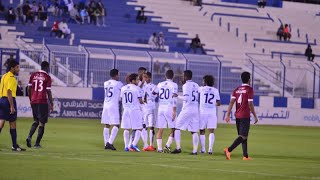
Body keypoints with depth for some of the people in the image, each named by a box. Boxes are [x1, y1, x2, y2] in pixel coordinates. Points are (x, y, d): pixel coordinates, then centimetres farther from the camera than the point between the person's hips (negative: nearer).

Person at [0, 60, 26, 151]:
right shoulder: (11, 78, -13)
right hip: (9, 100, -9)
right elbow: (9, 92, -20)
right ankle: (14, 146, 4)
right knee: (13, 123, 0)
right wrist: (12, 106, -22)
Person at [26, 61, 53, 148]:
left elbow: (29, 88, 9)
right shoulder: (47, 77, -5)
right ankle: (37, 143, -1)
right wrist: (51, 104, 0)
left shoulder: (33, 75, 8)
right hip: (43, 101, -5)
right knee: (42, 122, 3)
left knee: (36, 121, 18)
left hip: (33, 101, 5)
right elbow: (48, 91, -7)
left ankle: (29, 137, -5)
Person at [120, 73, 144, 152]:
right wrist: (143, 102, 13)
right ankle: (134, 144, -12)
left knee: (126, 129, 9)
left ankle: (126, 146, 7)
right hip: (135, 109, -5)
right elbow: (140, 101, -7)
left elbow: (122, 99, 9)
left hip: (126, 110, 5)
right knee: (139, 128, 1)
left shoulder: (123, 88, 6)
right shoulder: (137, 89, -9)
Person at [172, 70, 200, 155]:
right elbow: (199, 98, 15)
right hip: (195, 110, 6)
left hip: (187, 109, -6)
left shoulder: (186, 85, -7)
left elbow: (186, 98, -17)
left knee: (177, 127, 5)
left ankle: (178, 148, -1)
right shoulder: (196, 85, 14)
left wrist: (178, 96, -6)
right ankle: (195, 150, -1)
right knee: (194, 131, 4)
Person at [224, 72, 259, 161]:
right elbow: (250, 104, -12)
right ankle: (229, 150, -26)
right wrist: (255, 116, -5)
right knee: (242, 136, -9)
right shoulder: (249, 89, -8)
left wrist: (228, 115, 3)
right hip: (245, 116, -7)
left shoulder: (237, 90, 9)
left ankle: (245, 156, 16)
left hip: (237, 116, 7)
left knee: (244, 136, 15)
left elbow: (231, 102, 3)